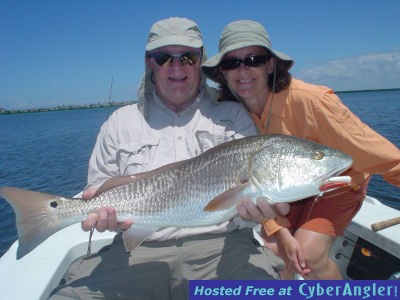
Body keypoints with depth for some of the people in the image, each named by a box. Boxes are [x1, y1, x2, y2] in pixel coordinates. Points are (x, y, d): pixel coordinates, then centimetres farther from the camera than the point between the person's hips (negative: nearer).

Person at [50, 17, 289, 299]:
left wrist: (253, 205, -18)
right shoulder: (120, 122, 14)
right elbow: (99, 189, 15)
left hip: (219, 243, -1)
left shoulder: (234, 116, 10)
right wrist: (103, 212, -8)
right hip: (138, 249, 2)